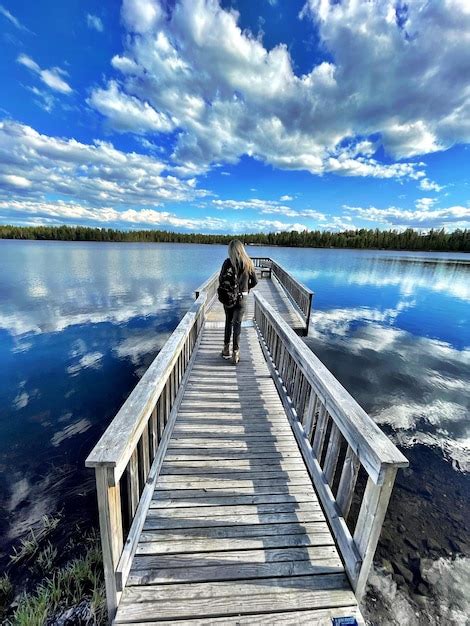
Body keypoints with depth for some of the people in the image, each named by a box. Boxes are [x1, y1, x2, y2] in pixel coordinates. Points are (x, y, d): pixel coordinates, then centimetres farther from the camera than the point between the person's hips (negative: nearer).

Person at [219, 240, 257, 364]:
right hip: (241, 298, 0)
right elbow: (254, 282, 2)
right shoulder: (248, 263, -5)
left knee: (228, 322, 16)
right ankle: (235, 352, 8)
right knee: (237, 324, 6)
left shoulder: (227, 262, -9)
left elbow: (221, 279, -5)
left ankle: (226, 349, 24)